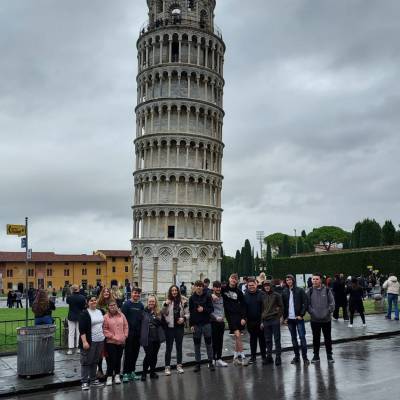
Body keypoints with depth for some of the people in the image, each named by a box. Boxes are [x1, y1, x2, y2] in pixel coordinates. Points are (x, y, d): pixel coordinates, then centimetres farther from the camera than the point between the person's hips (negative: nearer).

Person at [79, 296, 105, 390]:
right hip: (90, 341, -6)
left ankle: (93, 380, 24)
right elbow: (82, 329, -15)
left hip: (100, 341, 7)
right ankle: (84, 382, 6)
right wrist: (84, 341, -21)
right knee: (86, 361, -1)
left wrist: (104, 337, 18)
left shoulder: (100, 312, 11)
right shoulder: (84, 313, -10)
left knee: (95, 361, 14)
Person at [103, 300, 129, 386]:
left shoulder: (121, 315, 4)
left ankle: (117, 375, 25)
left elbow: (126, 326, 10)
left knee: (118, 359, 12)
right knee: (111, 359, -4)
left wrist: (125, 336, 1)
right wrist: (112, 336, -12)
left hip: (121, 341, 4)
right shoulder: (106, 317, -8)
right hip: (111, 342, -4)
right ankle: (109, 377, 9)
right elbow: (104, 329, -9)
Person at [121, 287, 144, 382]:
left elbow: (143, 318, 13)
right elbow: (123, 318, -10)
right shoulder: (127, 304, -6)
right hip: (129, 332, -5)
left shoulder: (141, 305, 9)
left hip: (138, 332, 5)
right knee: (128, 353, -1)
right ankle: (126, 373, 5)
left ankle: (132, 372, 21)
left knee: (135, 353, 10)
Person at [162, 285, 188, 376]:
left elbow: (187, 313, 5)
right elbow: (162, 313, -6)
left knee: (179, 346, 12)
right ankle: (167, 367, 13)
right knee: (169, 347, 6)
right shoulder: (168, 301, -3)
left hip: (180, 327, 2)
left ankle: (179, 365, 23)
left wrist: (183, 318, -15)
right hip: (169, 327, -1)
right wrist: (165, 305, -22)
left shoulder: (183, 301, 0)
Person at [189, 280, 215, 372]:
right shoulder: (192, 298, 1)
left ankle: (210, 362, 16)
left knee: (209, 343, 5)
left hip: (206, 323, -1)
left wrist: (203, 309, -19)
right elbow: (190, 312, 1)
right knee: (197, 345, 8)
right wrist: (191, 324, -4)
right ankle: (197, 363, 17)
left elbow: (211, 309, -1)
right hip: (196, 324, 1)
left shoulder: (207, 296, -2)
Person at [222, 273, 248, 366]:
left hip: (239, 315, 3)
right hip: (230, 315, -3)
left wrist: (243, 317, -4)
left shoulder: (239, 291, 4)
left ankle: (235, 358, 18)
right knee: (238, 335, -11)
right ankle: (242, 357, -6)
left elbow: (243, 305, 5)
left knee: (237, 337, 7)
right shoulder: (224, 289, 0)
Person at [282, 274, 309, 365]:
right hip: (289, 319, 4)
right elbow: (283, 306, 12)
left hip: (298, 318, -3)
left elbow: (305, 303, -6)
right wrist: (284, 317, 4)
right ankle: (296, 356, 18)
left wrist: (301, 315, -12)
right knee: (293, 338, 10)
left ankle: (305, 357, 4)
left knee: (302, 337, -3)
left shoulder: (300, 290, -3)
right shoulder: (284, 292, 7)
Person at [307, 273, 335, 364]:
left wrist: (328, 312, -10)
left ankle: (329, 355, 22)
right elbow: (307, 304, 1)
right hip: (314, 320, 1)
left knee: (328, 338, 9)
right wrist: (311, 312, -9)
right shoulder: (310, 291, 0)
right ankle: (316, 355, 20)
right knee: (316, 338, 9)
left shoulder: (327, 290, -2)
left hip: (326, 319, 0)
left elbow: (332, 303, -2)